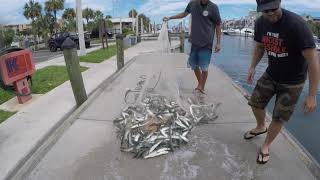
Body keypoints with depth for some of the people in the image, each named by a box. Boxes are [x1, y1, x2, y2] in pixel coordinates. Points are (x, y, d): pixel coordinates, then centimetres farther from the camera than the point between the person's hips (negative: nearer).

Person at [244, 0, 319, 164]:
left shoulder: (296, 25, -29)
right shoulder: (260, 23, -11)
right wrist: (253, 67, -3)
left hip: (292, 82, -5)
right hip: (270, 75, 5)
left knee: (278, 118, 4)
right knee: (255, 103, 15)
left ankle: (266, 146, 30)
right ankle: (261, 127, 46)